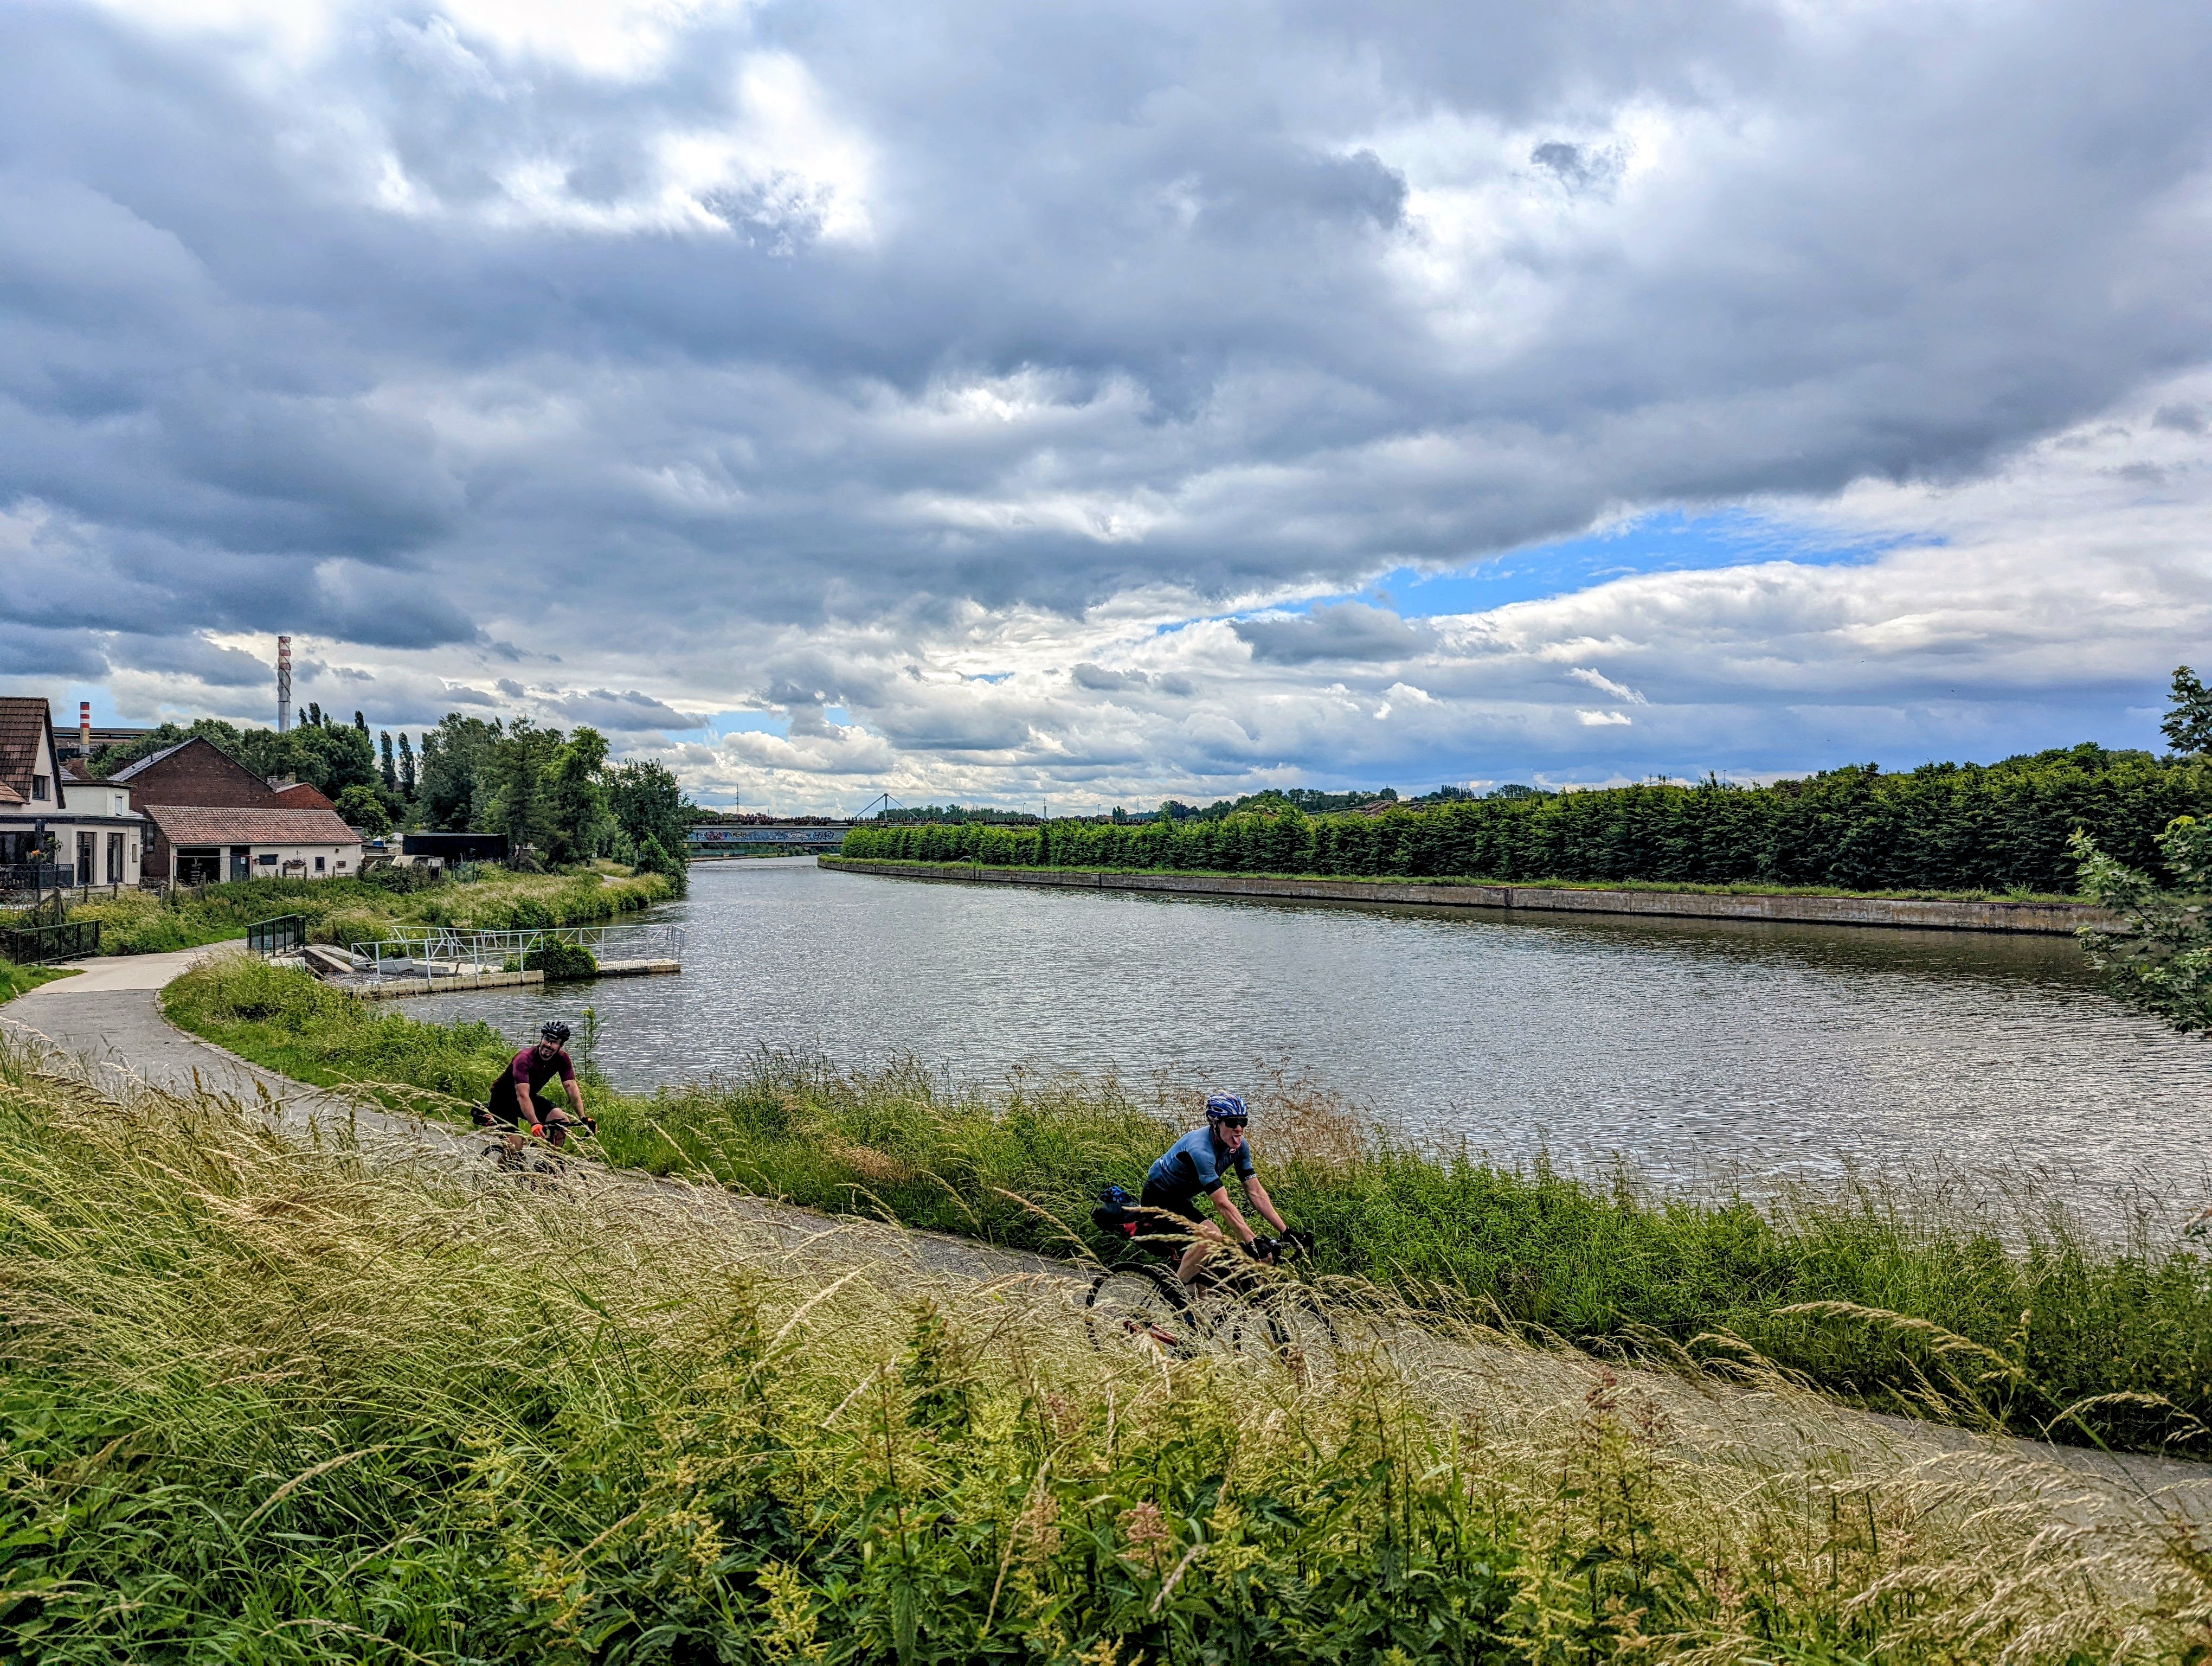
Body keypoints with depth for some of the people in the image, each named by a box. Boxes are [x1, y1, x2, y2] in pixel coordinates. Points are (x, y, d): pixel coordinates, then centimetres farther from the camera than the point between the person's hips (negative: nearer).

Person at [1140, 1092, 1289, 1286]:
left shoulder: (1240, 1146, -11)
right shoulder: (1200, 1149, -34)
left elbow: (1256, 1193, -10)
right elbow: (1223, 1204, -38)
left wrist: (1286, 1232, -16)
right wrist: (1251, 1242, -42)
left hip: (1181, 1199, 9)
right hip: (1158, 1198, -9)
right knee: (1210, 1237, -27)